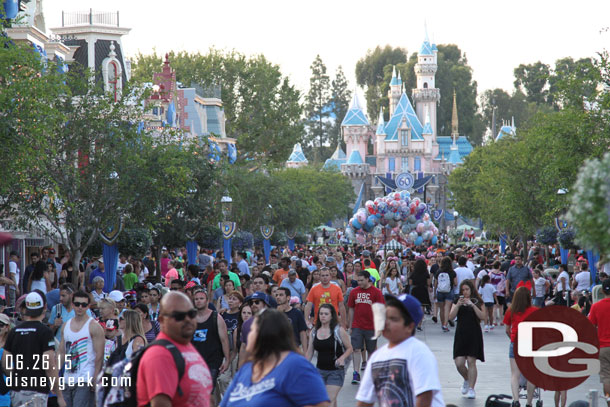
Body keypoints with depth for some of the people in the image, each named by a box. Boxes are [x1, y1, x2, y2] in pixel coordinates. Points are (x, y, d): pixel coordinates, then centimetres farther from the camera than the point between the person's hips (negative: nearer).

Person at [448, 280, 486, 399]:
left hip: (474, 334, -2)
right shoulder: (458, 301, 9)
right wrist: (458, 305, -13)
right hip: (461, 334, 2)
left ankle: (471, 388, 1)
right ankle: (466, 380, 25)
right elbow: (451, 317, 0)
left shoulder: (478, 302, 3)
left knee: (471, 361, -6)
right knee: (459, 363, -5)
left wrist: (472, 305, -16)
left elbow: (482, 316, -9)